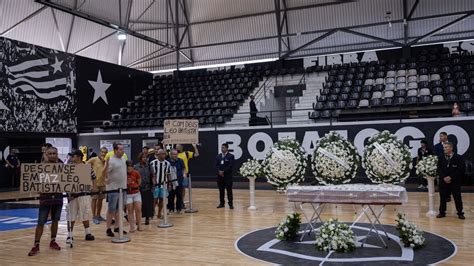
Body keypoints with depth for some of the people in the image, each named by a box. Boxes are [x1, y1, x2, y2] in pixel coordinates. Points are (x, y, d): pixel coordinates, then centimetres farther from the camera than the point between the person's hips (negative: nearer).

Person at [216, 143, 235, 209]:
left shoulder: (231, 156, -4)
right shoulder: (218, 156, 12)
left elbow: (230, 166, -13)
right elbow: (216, 165, 7)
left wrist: (223, 171, -17)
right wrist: (219, 171, -11)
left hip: (227, 175, -5)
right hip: (220, 175, 5)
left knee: (229, 190, -3)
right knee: (221, 190, 9)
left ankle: (230, 204, 2)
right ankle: (222, 203, 18)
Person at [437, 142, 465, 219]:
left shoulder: (458, 158, -5)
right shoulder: (441, 158, 5)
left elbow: (460, 170, -10)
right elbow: (439, 169, 3)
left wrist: (450, 177, -16)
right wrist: (444, 177, -12)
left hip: (455, 182, -3)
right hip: (443, 182, 3)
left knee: (457, 198, 4)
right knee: (443, 198, 7)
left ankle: (460, 213, 16)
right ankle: (442, 212, 18)